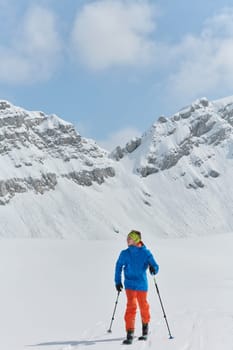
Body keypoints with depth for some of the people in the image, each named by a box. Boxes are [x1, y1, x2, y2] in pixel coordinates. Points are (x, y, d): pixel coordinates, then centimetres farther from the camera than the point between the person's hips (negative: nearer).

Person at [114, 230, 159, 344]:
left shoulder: (146, 253, -5)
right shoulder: (124, 253, 0)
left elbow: (155, 267, -6)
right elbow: (119, 266, 12)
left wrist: (153, 269, -29)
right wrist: (118, 281, 10)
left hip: (142, 284, 0)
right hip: (130, 284, 0)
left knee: (144, 307, 12)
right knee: (131, 306, -13)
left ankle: (145, 329, 37)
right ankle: (130, 334, -12)